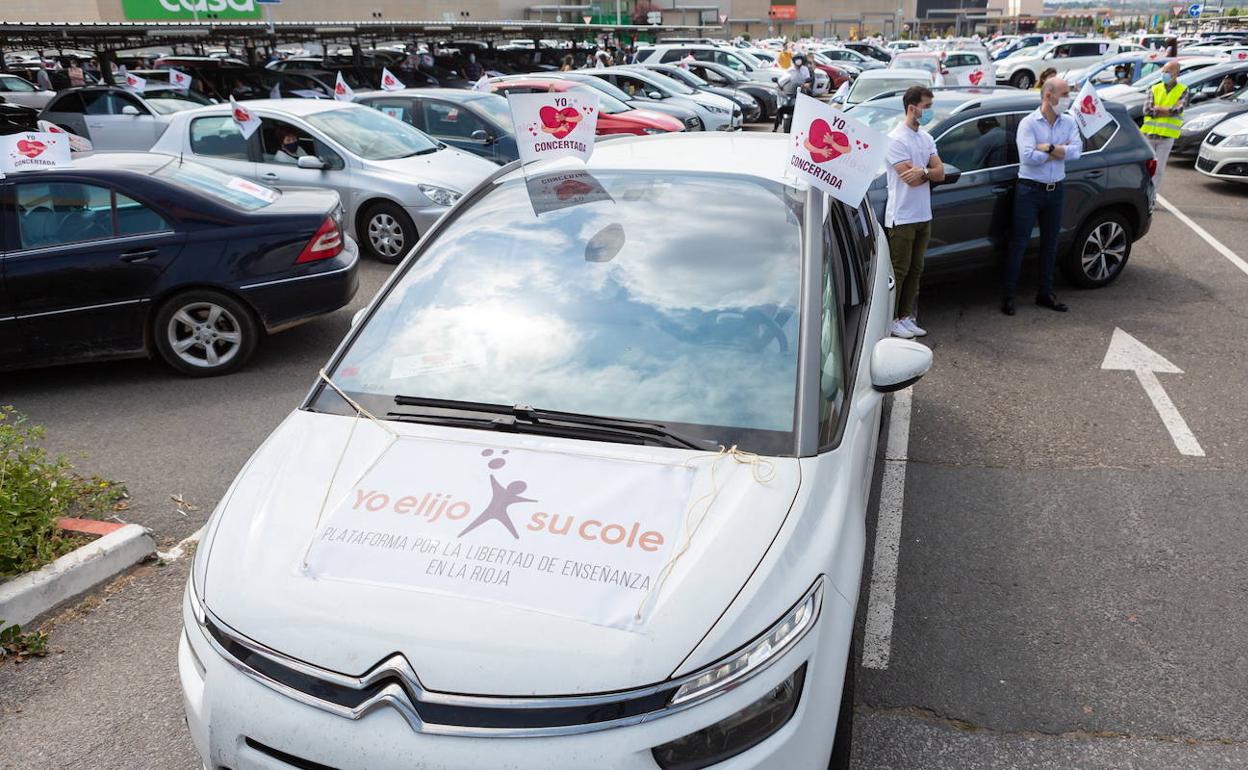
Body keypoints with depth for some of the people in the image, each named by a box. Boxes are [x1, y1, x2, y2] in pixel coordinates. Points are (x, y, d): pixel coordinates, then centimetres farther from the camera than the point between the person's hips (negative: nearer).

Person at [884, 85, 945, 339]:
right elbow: (910, 178, -20)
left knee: (915, 270, 12)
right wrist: (930, 172, -4)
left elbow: (940, 172, 4)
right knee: (898, 271, -3)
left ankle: (906, 317, 20)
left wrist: (923, 171, -16)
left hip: (923, 216, 8)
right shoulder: (896, 139, -13)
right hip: (902, 218, -8)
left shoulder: (926, 138, 12)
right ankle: (890, 320, 6)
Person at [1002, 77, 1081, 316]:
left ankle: (1045, 294, 24)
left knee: (1050, 243, 13)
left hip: (1055, 191, 5)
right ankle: (1008, 296, 5)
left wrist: (1047, 147, -19)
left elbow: (1076, 151, -10)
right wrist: (1060, 151, -12)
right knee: (1019, 244, -2)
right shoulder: (1028, 123, -9)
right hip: (1029, 190, -5)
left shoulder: (1069, 123, 5)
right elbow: (1027, 156, -23)